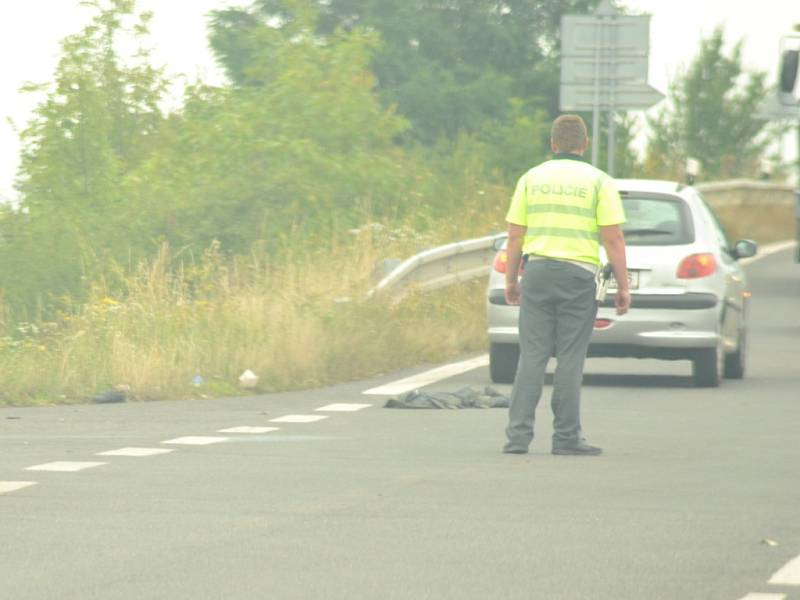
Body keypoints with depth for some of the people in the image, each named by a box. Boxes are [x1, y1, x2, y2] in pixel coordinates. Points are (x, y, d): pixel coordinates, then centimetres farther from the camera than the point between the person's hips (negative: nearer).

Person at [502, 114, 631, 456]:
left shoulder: (531, 179, 7)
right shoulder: (598, 181, 0)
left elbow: (515, 236, 6)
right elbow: (613, 238, -5)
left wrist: (511, 281, 15)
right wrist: (623, 286, 0)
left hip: (537, 270, 2)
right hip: (579, 274, -2)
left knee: (532, 356, 3)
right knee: (570, 358, 2)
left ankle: (519, 435, -4)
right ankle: (566, 437, 2)